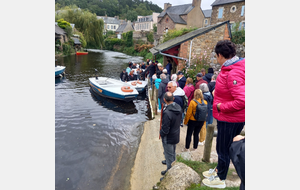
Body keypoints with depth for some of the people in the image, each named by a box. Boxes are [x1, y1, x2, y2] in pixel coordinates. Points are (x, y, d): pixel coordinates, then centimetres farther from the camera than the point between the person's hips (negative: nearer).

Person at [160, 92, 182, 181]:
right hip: (176, 135, 8)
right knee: (173, 153, 29)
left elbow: (165, 130, -27)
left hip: (168, 138, -8)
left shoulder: (167, 112, -34)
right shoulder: (178, 107, -8)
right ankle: (171, 168, 53)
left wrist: (161, 133, -7)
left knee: (169, 156, 9)